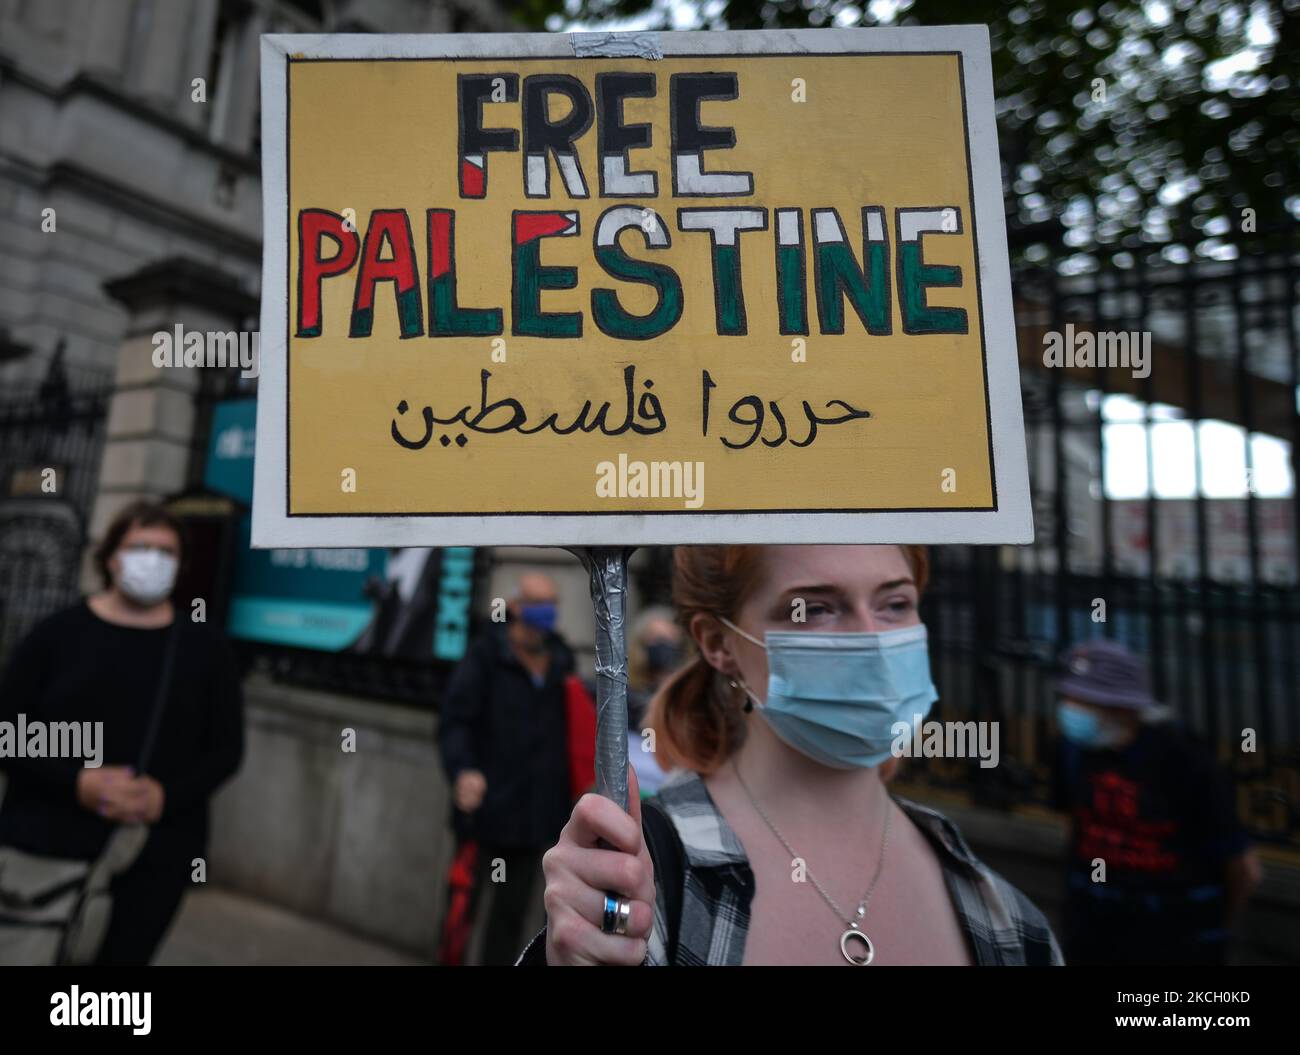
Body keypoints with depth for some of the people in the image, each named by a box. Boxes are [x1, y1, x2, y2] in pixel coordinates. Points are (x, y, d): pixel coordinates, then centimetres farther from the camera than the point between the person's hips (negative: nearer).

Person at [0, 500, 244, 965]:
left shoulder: (206, 647, 4)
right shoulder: (57, 633, 2)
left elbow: (226, 749, 4)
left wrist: (167, 795, -13)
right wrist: (77, 782, -15)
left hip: (155, 855, 0)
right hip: (47, 843, 0)